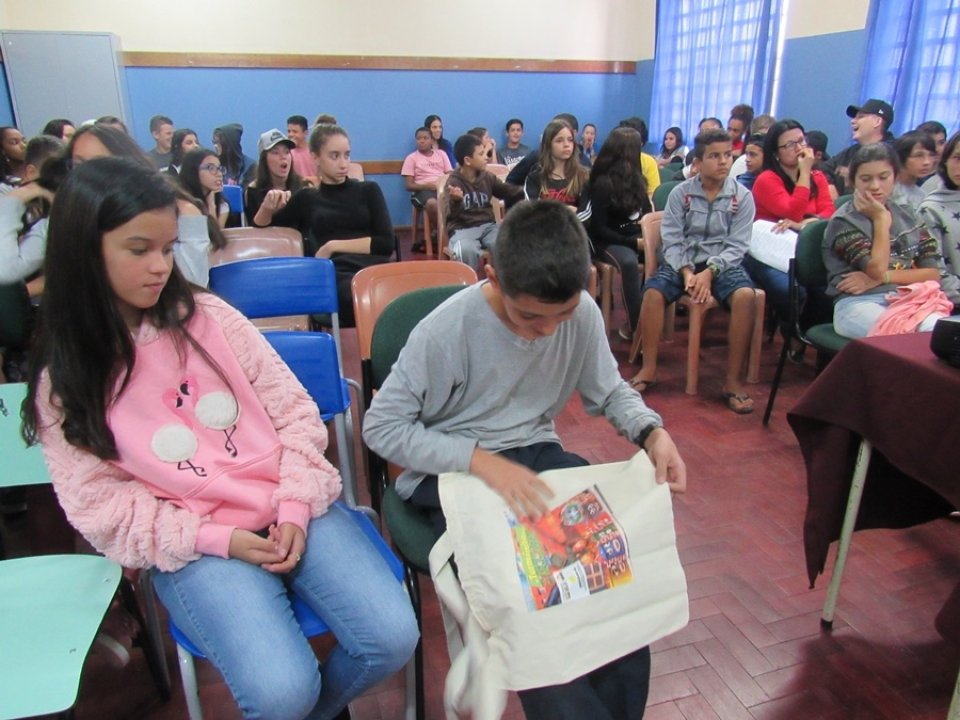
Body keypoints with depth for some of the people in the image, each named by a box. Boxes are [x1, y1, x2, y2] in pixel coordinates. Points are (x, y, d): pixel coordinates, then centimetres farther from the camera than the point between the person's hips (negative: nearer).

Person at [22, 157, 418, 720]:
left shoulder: (209, 317, 2)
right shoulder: (65, 382, -1)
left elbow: (294, 411, 2)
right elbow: (101, 504, -2)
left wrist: (294, 507, -10)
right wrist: (217, 538, -13)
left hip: (289, 509, 2)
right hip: (194, 545, -2)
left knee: (393, 636, -13)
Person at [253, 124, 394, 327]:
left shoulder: (368, 190, 20)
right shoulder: (306, 198, 21)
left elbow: (386, 243, 8)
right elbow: (260, 227, 29)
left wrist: (333, 246, 2)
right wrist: (268, 208, 6)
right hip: (334, 275, -1)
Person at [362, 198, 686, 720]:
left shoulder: (581, 312, -8)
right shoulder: (446, 330, -21)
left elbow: (609, 391, 6)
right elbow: (381, 427, -16)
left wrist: (653, 431, -16)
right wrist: (481, 459, -28)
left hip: (535, 453, 5)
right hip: (453, 471, -4)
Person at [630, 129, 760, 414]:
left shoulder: (742, 196, 1)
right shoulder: (680, 193, 1)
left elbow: (736, 246, -5)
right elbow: (671, 240, -4)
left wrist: (710, 272, -21)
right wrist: (687, 272, -20)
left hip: (723, 263, 0)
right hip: (683, 261, 1)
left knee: (745, 296, -31)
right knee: (652, 292, -28)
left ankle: (733, 380, -21)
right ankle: (649, 369, -14)